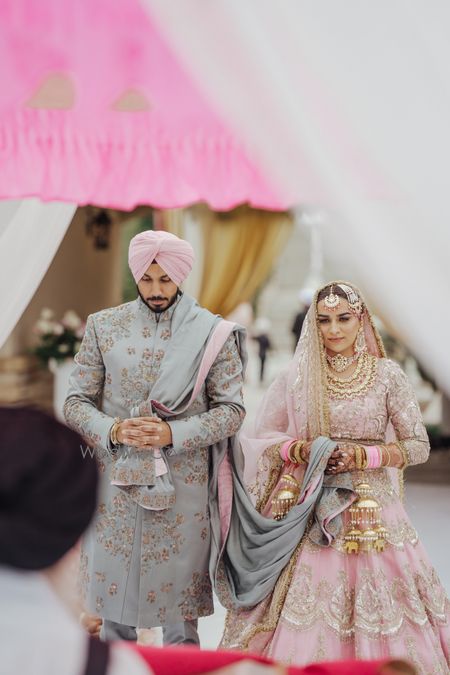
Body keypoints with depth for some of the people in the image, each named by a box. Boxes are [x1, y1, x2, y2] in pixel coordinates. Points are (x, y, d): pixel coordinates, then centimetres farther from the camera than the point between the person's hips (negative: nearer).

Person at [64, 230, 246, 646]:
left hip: (181, 489, -1)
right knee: (114, 612, 9)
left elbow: (231, 409, -2)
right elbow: (76, 402, 5)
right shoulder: (104, 326, 5)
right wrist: (113, 430, -16)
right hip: (114, 486, 2)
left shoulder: (212, 333, 0)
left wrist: (172, 434, -17)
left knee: (179, 610, 7)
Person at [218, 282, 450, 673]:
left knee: (376, 609, -3)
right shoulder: (297, 377, 5)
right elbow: (261, 440, 9)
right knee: (301, 617, -1)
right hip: (307, 511, 1)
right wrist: (302, 449, -10)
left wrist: (361, 456, -12)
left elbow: (418, 446, 1)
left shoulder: (387, 375, 1)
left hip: (372, 512, -1)